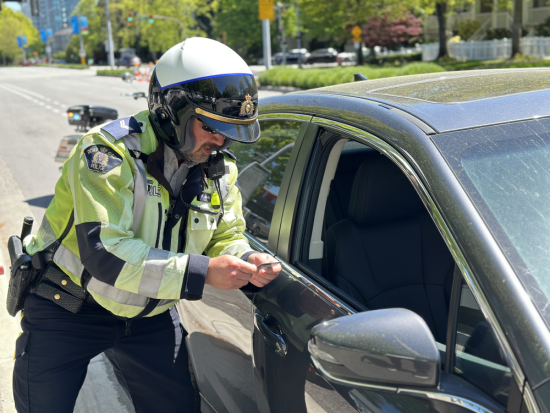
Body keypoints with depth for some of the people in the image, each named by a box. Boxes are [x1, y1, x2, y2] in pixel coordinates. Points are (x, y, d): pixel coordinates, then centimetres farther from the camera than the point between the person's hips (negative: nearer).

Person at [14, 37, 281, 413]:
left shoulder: (220, 169, -5)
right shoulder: (110, 152, -26)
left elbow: (226, 236, 0)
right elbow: (104, 253, -35)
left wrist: (247, 262, -25)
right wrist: (202, 272, -39)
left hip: (150, 315, 5)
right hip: (67, 311, -5)